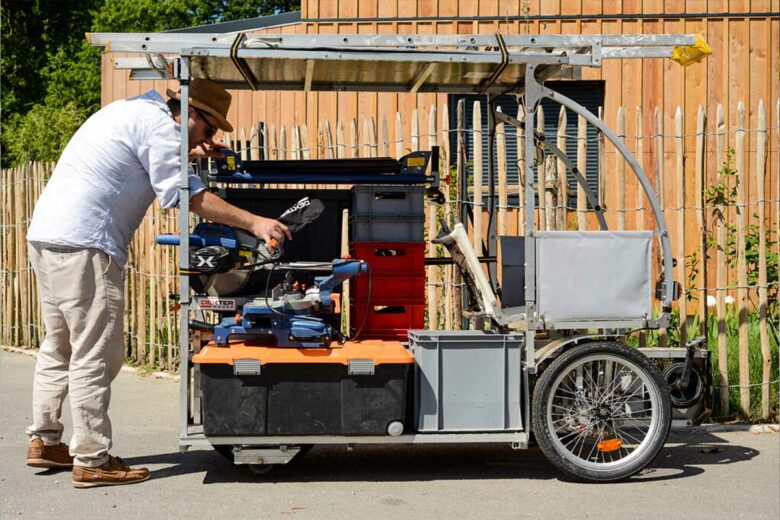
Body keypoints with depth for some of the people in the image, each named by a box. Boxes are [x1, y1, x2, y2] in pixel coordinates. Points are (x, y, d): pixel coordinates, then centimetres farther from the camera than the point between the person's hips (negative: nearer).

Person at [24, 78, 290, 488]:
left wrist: (190, 156, 22)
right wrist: (255, 223, -16)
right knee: (96, 354, -5)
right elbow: (186, 195, -16)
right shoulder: (157, 122, -10)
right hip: (83, 245, -11)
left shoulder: (131, 110, 20)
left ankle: (44, 441, 28)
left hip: (45, 234, 11)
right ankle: (91, 461, 0)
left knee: (60, 346, 19)